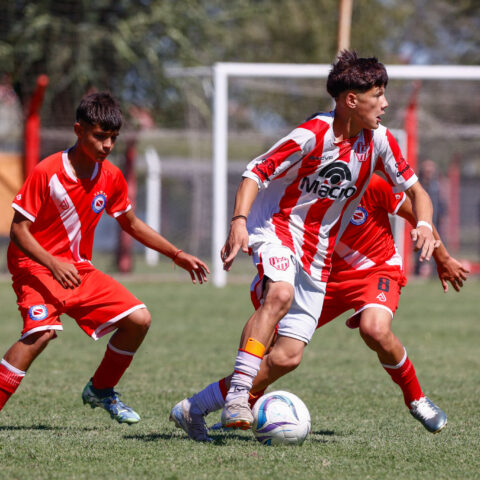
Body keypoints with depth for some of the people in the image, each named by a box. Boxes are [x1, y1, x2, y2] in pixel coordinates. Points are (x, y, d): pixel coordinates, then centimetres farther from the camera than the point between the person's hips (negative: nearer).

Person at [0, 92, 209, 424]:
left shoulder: (112, 178, 1)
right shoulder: (47, 172, -18)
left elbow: (132, 224, 17)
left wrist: (178, 255, 14)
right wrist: (53, 264, -30)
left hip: (79, 269, 6)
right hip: (35, 266, -6)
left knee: (139, 319, -4)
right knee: (42, 330, -31)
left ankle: (101, 390, 16)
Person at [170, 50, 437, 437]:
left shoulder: (379, 141, -3)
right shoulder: (313, 135, -19)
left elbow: (415, 190, 6)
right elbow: (257, 172, -17)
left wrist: (424, 225, -15)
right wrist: (239, 221, -32)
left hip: (319, 254, 6)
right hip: (277, 227, -5)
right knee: (281, 293, -38)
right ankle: (237, 395, -37)